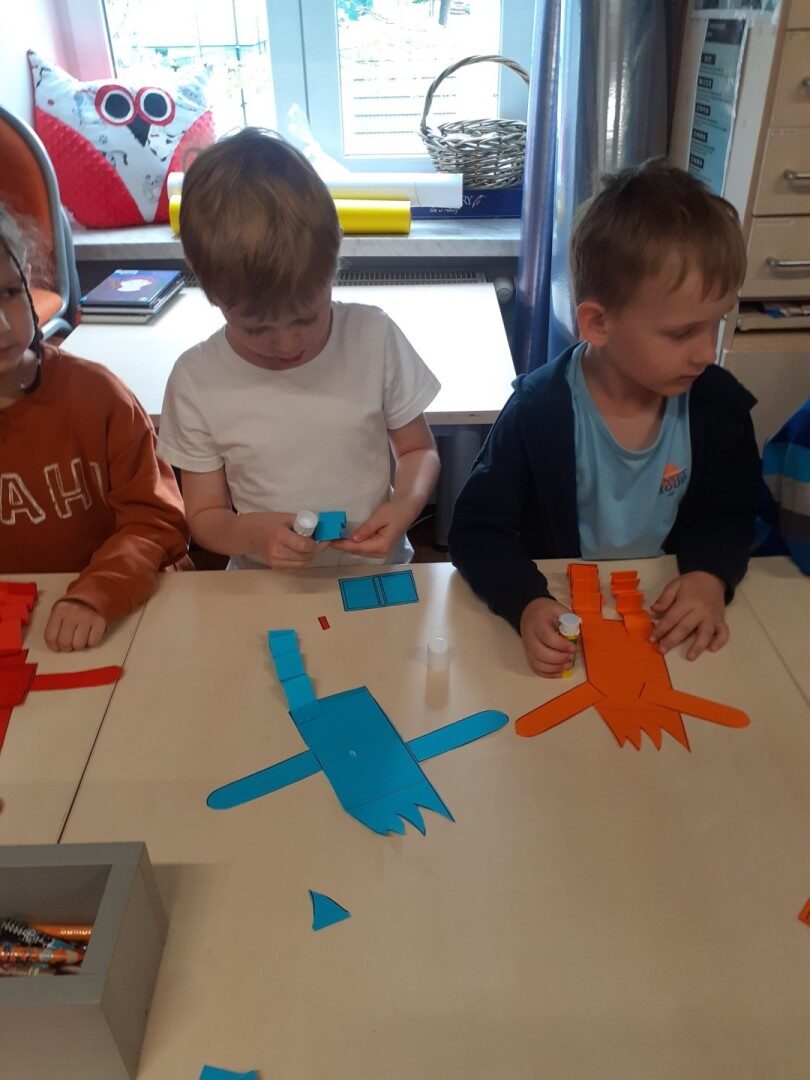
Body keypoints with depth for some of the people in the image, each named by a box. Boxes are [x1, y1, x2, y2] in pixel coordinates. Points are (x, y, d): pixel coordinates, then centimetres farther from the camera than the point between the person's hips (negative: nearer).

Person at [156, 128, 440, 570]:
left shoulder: (374, 337, -7)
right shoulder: (196, 380, -8)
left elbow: (418, 449, 5)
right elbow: (204, 515, 0)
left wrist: (404, 505, -15)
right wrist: (254, 533, -20)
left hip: (377, 573, 1)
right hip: (267, 592, 0)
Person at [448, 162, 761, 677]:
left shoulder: (719, 402, -8)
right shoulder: (540, 409, -21)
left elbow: (729, 514, 6)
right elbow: (477, 529, -15)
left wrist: (710, 575, -15)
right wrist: (527, 603, -33)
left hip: (672, 613, 4)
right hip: (562, 618, -3)